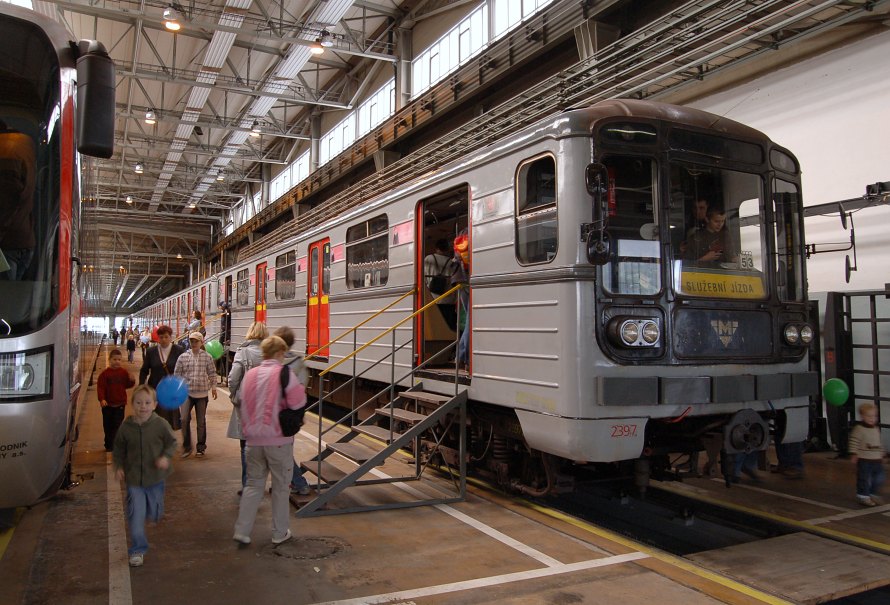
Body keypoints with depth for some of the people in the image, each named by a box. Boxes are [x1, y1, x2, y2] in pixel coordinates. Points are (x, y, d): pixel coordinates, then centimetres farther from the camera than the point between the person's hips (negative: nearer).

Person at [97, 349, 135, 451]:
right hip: (107, 404, -1)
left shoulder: (124, 372, 1)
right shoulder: (105, 373, -7)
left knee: (117, 426, 2)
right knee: (107, 426, 10)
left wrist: (132, 381, -15)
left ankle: (114, 445, 11)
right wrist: (102, 399, -20)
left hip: (120, 404, 1)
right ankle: (108, 445, 24)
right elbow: (100, 387, -10)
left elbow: (127, 385, 7)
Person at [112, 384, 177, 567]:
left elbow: (172, 442, 0)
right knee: (136, 515, -1)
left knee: (155, 514, 14)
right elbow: (119, 448, 8)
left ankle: (151, 509, 52)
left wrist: (166, 457, -16)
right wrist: (118, 466, -3)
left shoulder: (160, 424, -13)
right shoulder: (126, 427, -7)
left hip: (155, 477, 0)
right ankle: (137, 550, 13)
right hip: (133, 478, 0)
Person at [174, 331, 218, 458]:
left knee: (201, 421, 9)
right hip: (187, 392, 0)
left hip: (202, 393, 0)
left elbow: (212, 373, 5)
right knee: (184, 419, -11)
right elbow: (177, 374, 5)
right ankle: (186, 446, 6)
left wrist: (213, 387, 2)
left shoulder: (207, 357, 0)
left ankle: (200, 447, 21)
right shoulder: (183, 357, 0)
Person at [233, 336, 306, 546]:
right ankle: (280, 533, 19)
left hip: (254, 440, 5)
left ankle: (242, 531, 13)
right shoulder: (284, 373, -12)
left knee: (253, 485, 16)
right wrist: (300, 388, -1)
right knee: (280, 487, 10)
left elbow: (244, 403, 11)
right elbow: (298, 402, -19)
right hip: (278, 440, -4)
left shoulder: (250, 374, 5)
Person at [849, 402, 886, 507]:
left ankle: (873, 495, 27)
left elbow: (879, 443, 23)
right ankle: (863, 496, 10)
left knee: (879, 479, 12)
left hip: (877, 460, 7)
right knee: (864, 479, -2)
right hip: (864, 460, -7)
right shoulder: (859, 429, -13)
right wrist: (854, 454, -19)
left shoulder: (876, 429, 12)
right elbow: (853, 442, -15)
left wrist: (882, 454, 23)